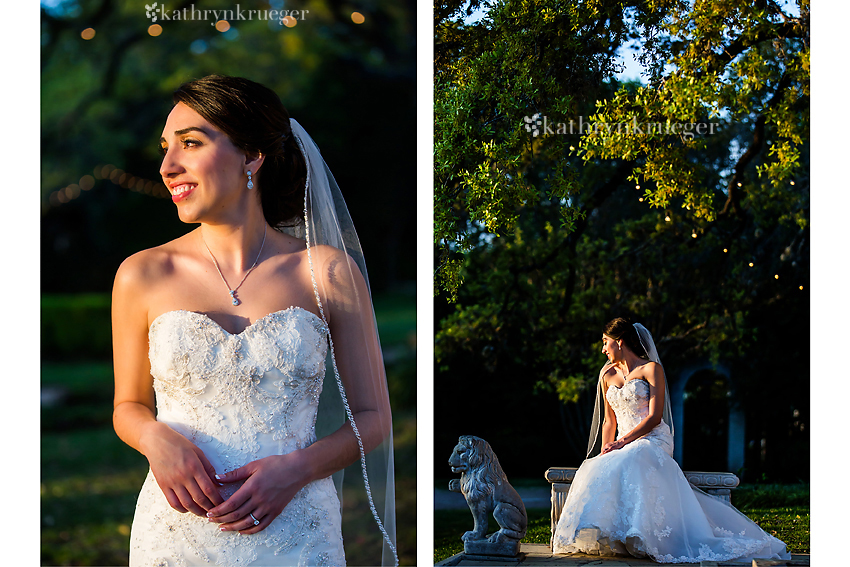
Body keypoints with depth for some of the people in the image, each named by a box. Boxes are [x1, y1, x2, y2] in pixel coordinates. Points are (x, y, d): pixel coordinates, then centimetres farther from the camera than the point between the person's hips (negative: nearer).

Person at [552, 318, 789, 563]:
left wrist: (622, 443, -17)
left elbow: (654, 417, -8)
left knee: (623, 467, -39)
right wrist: (605, 450, 0)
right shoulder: (607, 374, 19)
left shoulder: (651, 369, 1)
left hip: (653, 441, -5)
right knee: (596, 470, -30)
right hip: (624, 447, 5)